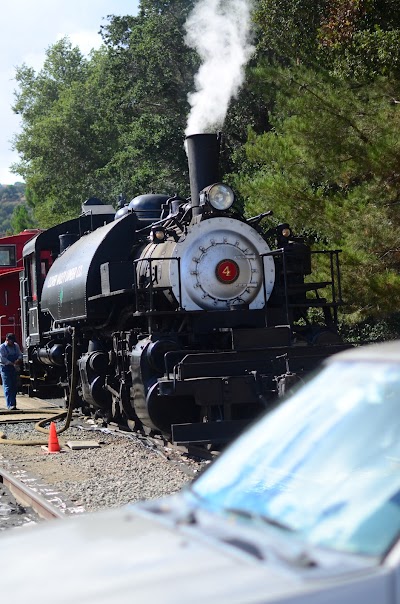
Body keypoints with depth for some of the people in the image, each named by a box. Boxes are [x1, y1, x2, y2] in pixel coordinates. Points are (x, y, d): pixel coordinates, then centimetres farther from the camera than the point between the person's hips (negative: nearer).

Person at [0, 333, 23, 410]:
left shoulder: (16, 346, 9)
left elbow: (20, 354, 10)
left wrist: (18, 360, -13)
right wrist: (12, 364, -21)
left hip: (14, 368, 6)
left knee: (14, 386, 8)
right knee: (7, 387, -8)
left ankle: (13, 403, 15)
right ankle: (10, 405, -12)